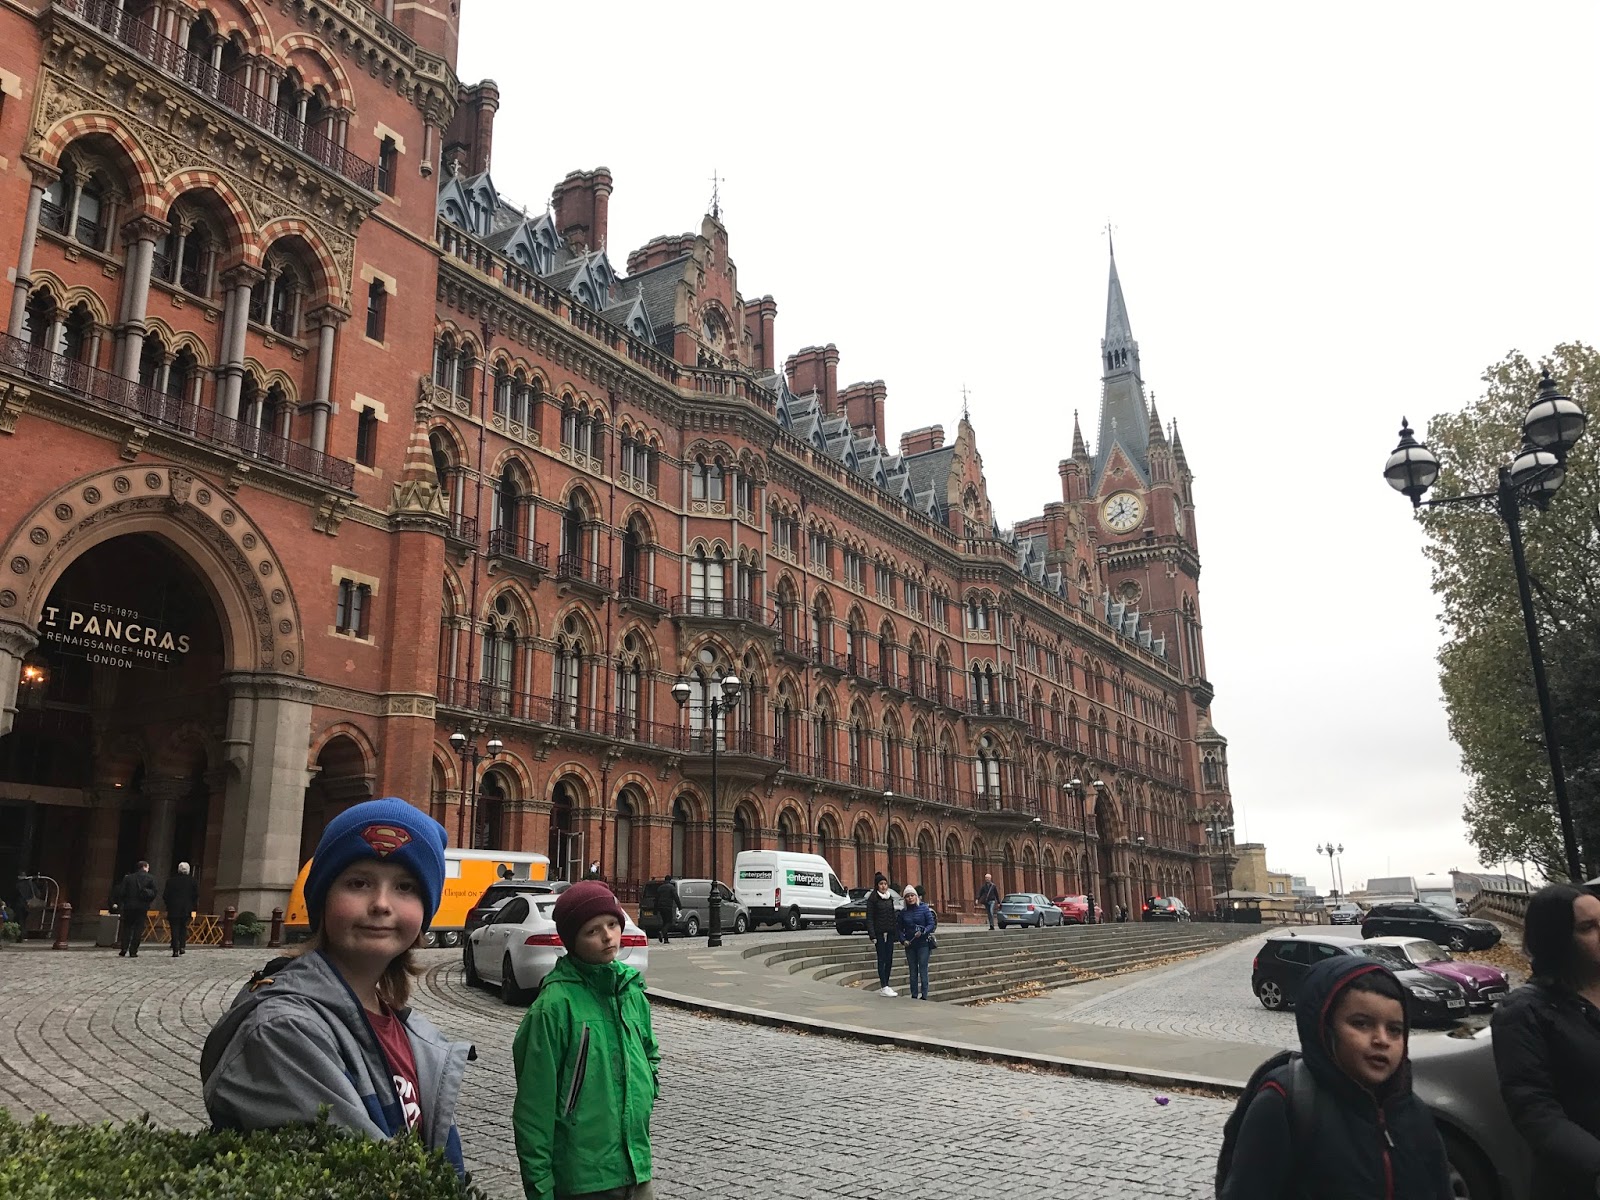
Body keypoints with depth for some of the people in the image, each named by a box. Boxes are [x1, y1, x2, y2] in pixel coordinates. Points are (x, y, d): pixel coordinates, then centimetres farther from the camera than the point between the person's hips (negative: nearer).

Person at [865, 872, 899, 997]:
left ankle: (885, 985, 12)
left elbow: (893, 916, 15)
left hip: (890, 933, 5)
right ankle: (883, 987, -4)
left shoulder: (890, 898, 12)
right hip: (879, 933, -5)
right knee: (882, 959, -5)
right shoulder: (872, 899, -5)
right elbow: (869, 918, -8)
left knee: (889, 960, 5)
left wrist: (896, 935, 11)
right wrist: (872, 936, -16)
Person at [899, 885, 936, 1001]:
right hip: (910, 945, 3)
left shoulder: (924, 908, -3)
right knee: (913, 971, 7)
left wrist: (923, 932, -19)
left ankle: (924, 995, -3)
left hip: (923, 944, -3)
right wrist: (903, 940, -5)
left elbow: (932, 924, -5)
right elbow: (900, 929, 11)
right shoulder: (903, 912, 6)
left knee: (923, 970, -6)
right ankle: (914, 996, 13)